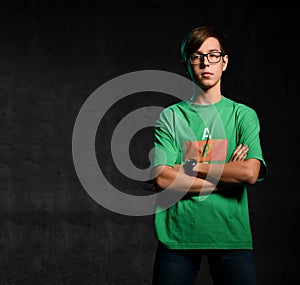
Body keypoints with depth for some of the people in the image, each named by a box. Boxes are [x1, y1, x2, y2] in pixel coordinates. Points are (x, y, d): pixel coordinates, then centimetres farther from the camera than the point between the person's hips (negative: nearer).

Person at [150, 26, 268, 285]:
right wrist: (227, 177, -9)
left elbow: (250, 173, -10)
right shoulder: (170, 116, 4)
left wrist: (193, 166, -8)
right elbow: (162, 179, -8)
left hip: (231, 233, 0)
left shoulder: (243, 115, 5)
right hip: (177, 233, 0)